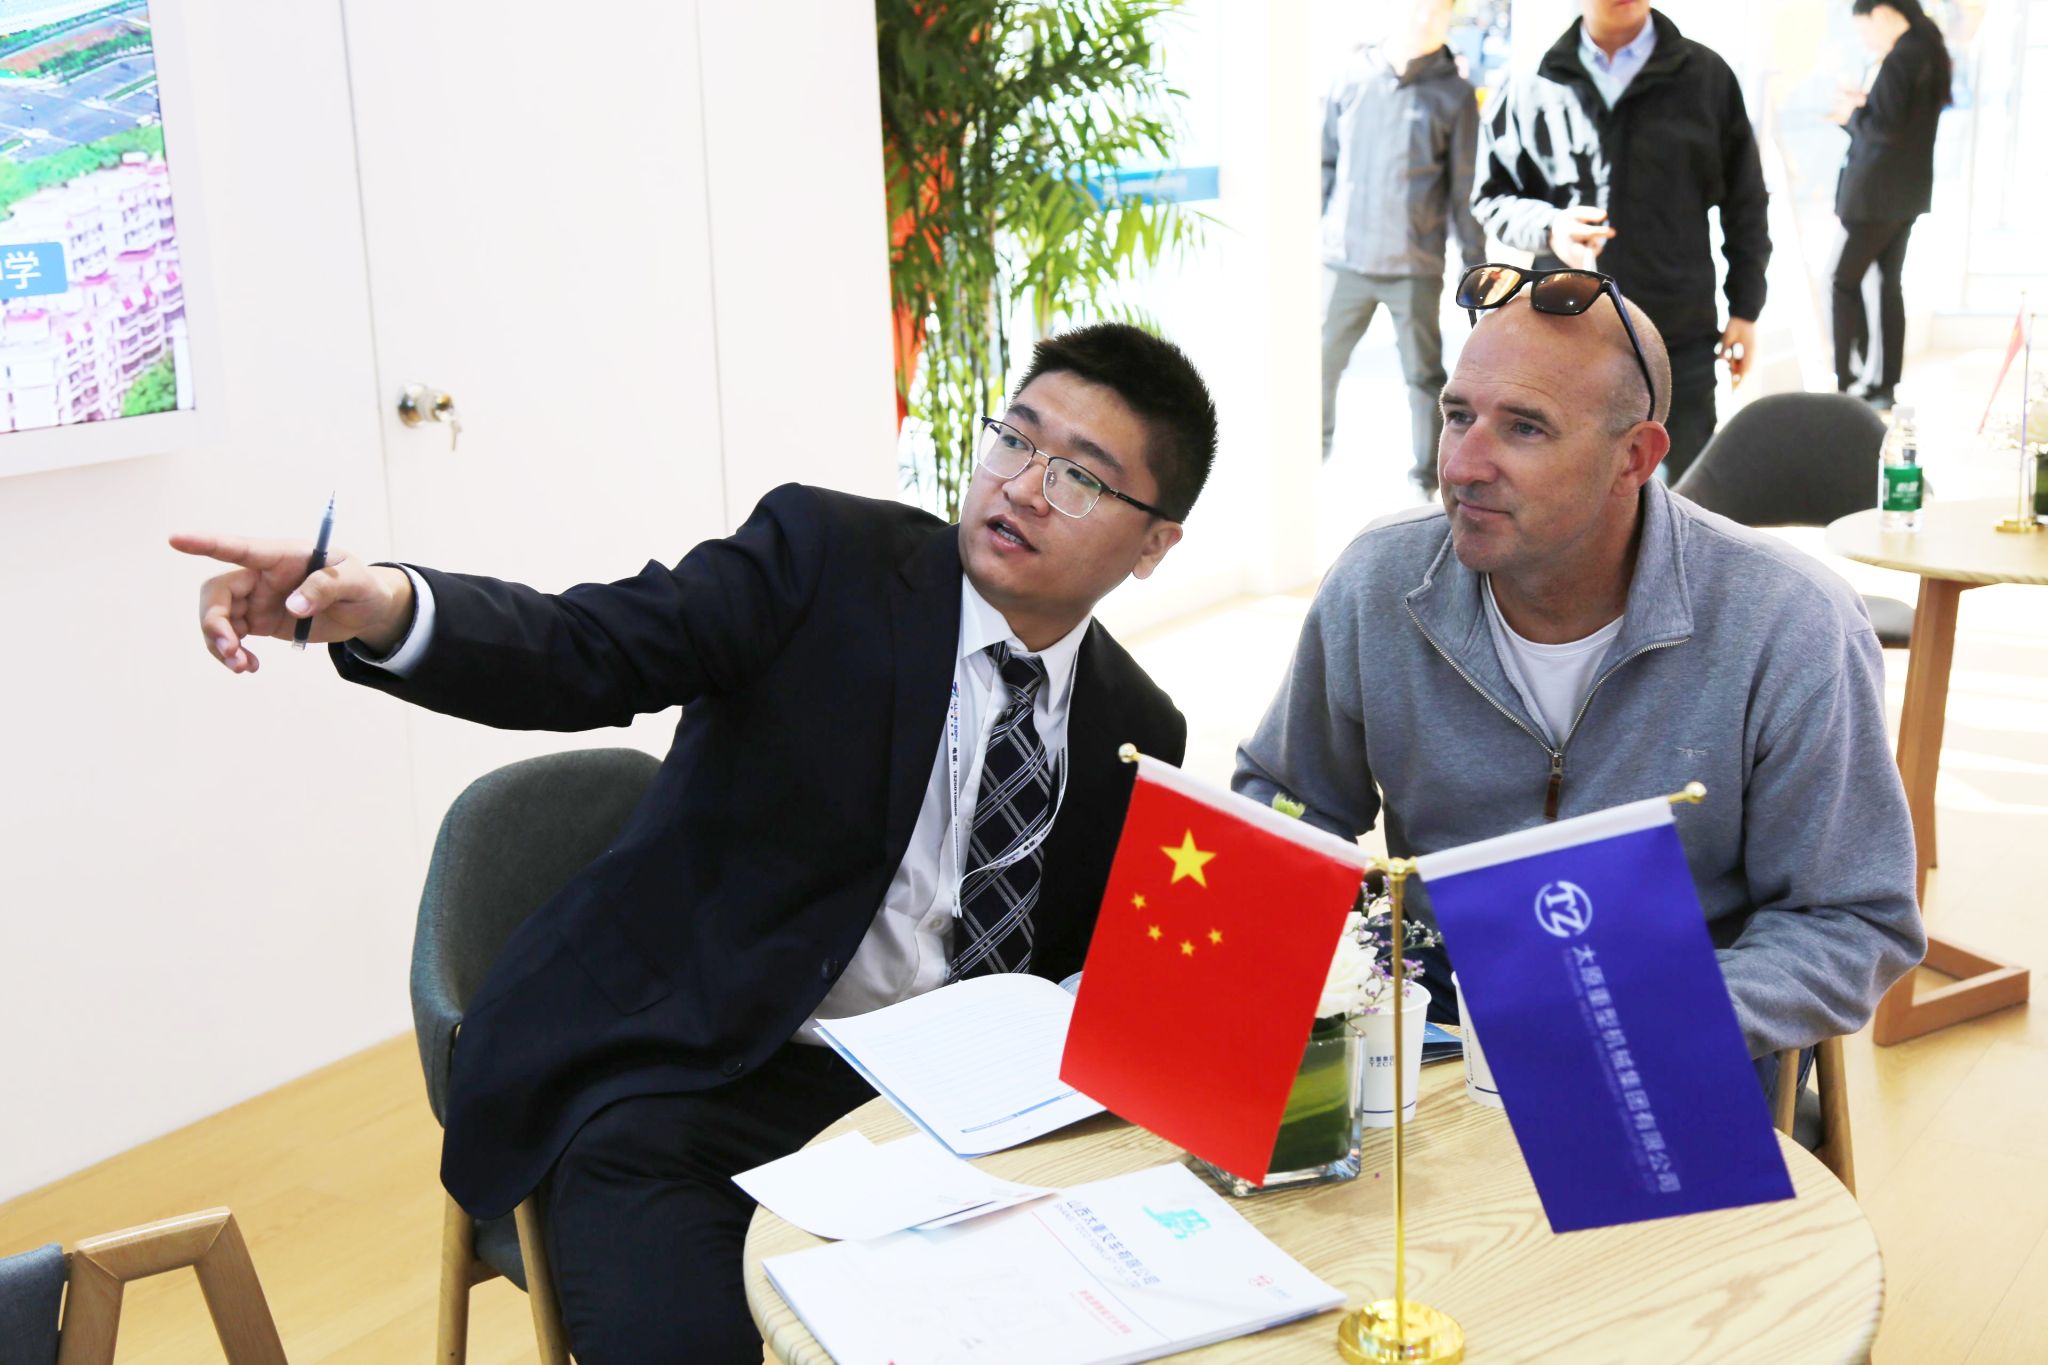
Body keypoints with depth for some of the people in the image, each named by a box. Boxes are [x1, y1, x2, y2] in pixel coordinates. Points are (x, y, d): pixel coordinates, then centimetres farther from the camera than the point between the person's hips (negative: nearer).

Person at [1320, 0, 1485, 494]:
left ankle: (1427, 481, 18)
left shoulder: (1454, 94, 0)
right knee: (1321, 360, 7)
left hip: (1415, 267, -2)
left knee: (1423, 375, 7)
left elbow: (1465, 190, 2)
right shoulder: (1355, 74, 5)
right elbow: (1325, 160, 10)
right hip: (1344, 258, 2)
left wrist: (1476, 264, 2)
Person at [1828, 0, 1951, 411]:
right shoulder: (1931, 52, 12)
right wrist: (1864, 108, 9)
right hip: (1908, 190, 10)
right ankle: (1885, 385, 16)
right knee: (1889, 284, 13)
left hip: (1879, 191, -10)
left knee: (1845, 281, -2)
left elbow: (1884, 129, -22)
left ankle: (1847, 382, -3)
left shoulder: (1900, 59, -18)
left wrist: (1853, 115, -5)